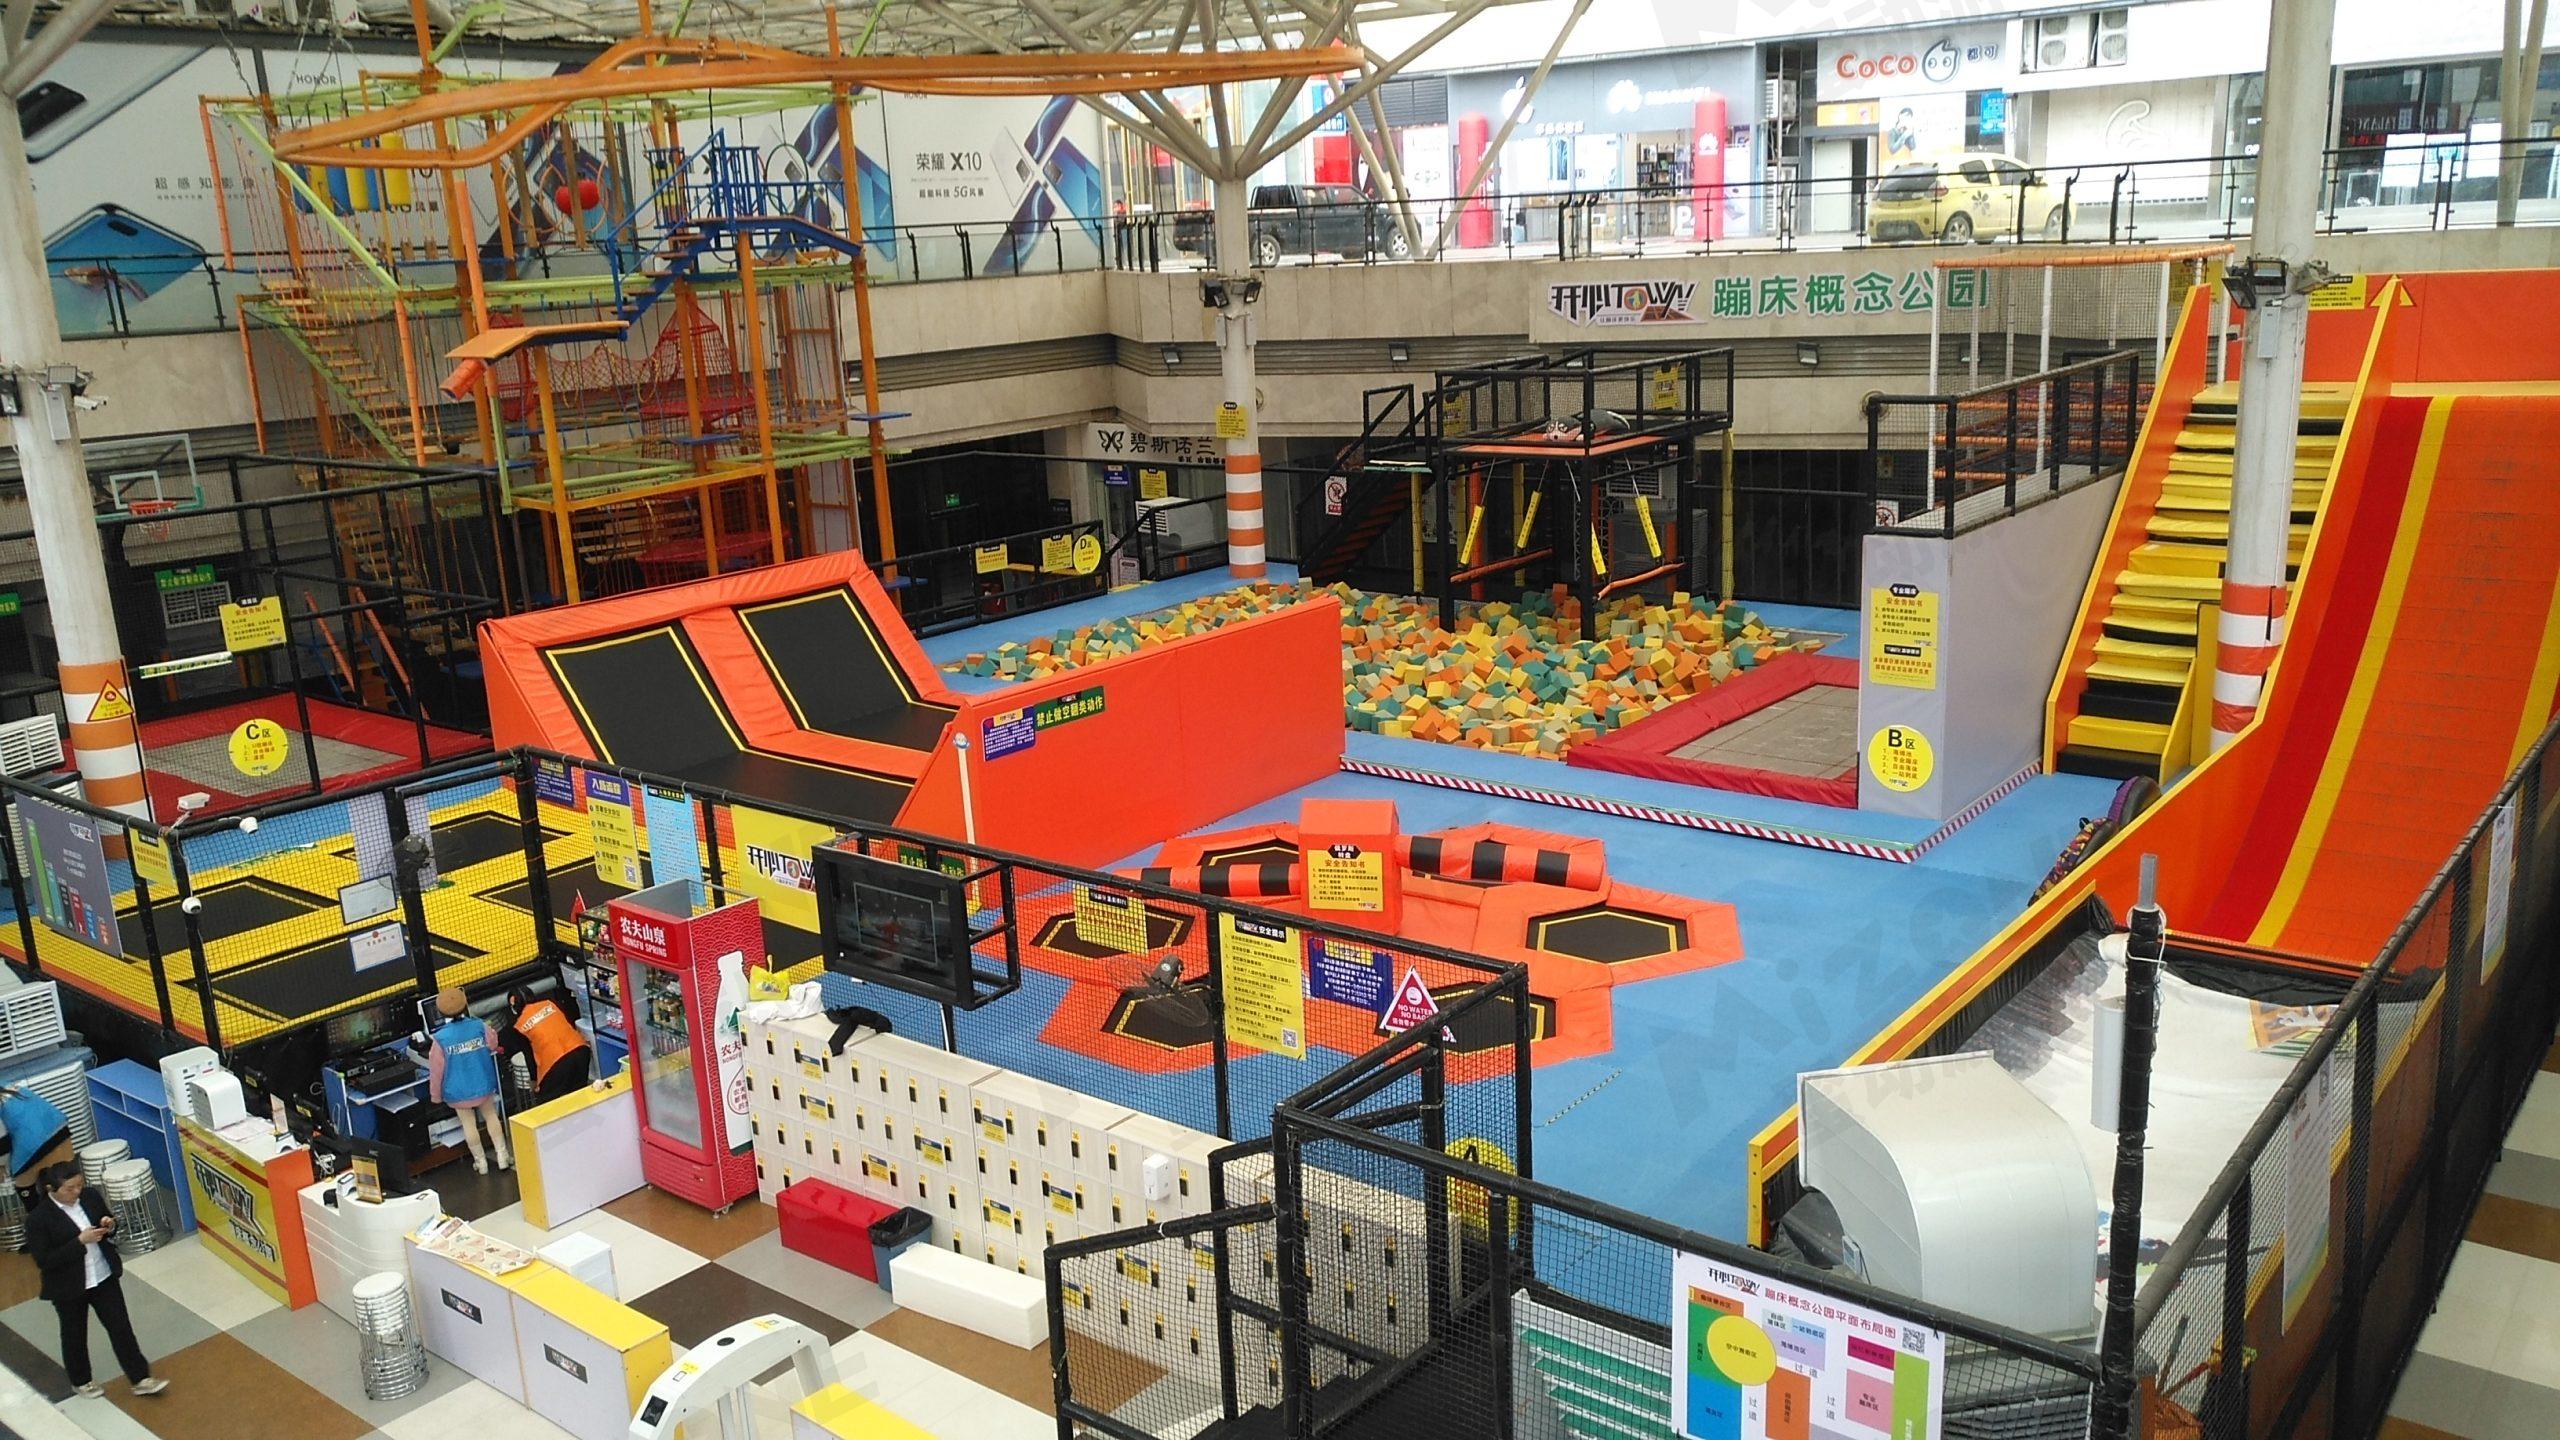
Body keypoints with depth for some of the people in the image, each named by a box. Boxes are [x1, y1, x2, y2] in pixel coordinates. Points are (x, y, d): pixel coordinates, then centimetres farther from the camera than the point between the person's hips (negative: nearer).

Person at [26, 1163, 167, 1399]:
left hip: (104, 1277, 4)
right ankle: (81, 1381, 41)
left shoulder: (90, 1198, -6)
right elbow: (44, 1261, -21)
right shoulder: (38, 1219, -21)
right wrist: (80, 1241, -28)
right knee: (75, 1335, 18)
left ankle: (141, 1379, 17)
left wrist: (110, 1227, -15)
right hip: (69, 1288, -4)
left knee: (121, 1327, 8)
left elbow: (111, 1233, 9)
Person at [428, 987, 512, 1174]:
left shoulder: (440, 1039, -21)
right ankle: (502, 1156, 20)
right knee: (491, 1115, 18)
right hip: (483, 1084, 2)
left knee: (468, 1123, 13)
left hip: (458, 1090, -2)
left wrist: (435, 1095, 1)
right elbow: (493, 1045, 5)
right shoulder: (479, 1026, -15)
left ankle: (481, 1162, 23)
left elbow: (436, 1070, -13)